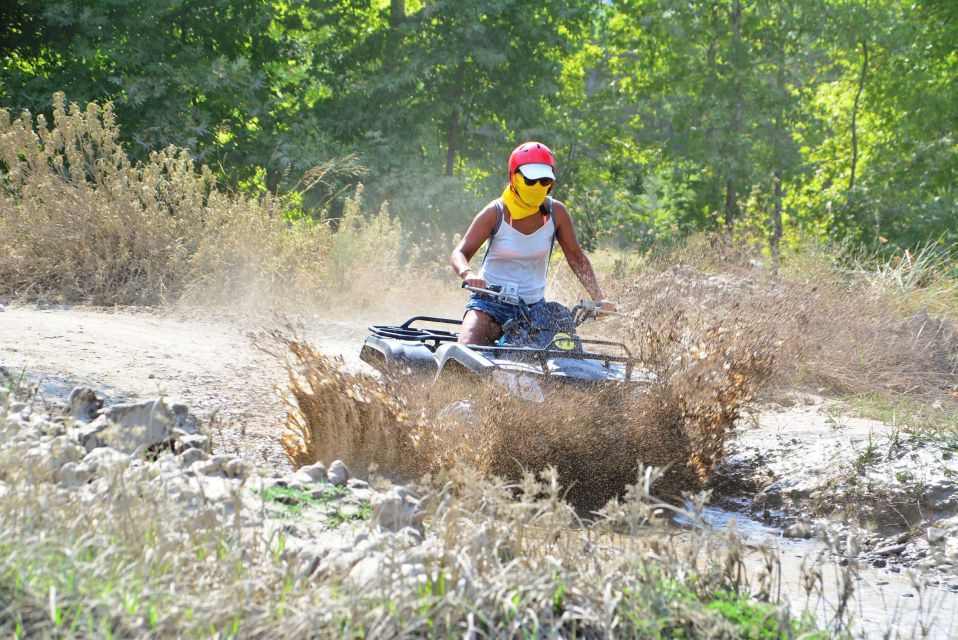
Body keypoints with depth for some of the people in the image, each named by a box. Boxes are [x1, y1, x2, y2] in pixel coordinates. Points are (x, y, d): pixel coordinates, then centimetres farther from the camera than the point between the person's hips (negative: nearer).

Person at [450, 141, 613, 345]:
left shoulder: (556, 212, -2)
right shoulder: (496, 213, -9)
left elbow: (576, 256, 6)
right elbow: (460, 253, -14)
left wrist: (598, 298, -4)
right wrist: (468, 274, -37)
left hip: (534, 307, 3)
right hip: (490, 303, -3)